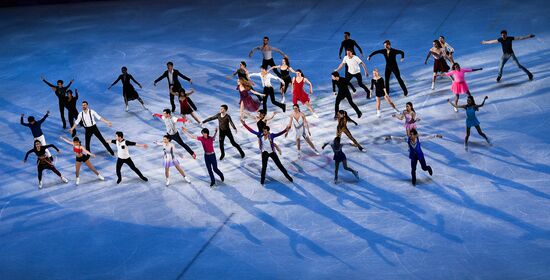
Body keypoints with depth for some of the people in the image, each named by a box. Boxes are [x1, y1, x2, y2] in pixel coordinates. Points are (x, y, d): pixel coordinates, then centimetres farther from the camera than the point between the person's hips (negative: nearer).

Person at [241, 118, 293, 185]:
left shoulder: (271, 135, -17)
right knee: (264, 166, 5)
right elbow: (251, 130, -10)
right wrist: (244, 124, -15)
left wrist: (285, 130, -49)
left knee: (279, 165, 6)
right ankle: (262, 180, 19)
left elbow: (279, 134, -31)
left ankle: (287, 176, 17)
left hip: (272, 152, -1)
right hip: (265, 153, 1)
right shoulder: (260, 134, -11)